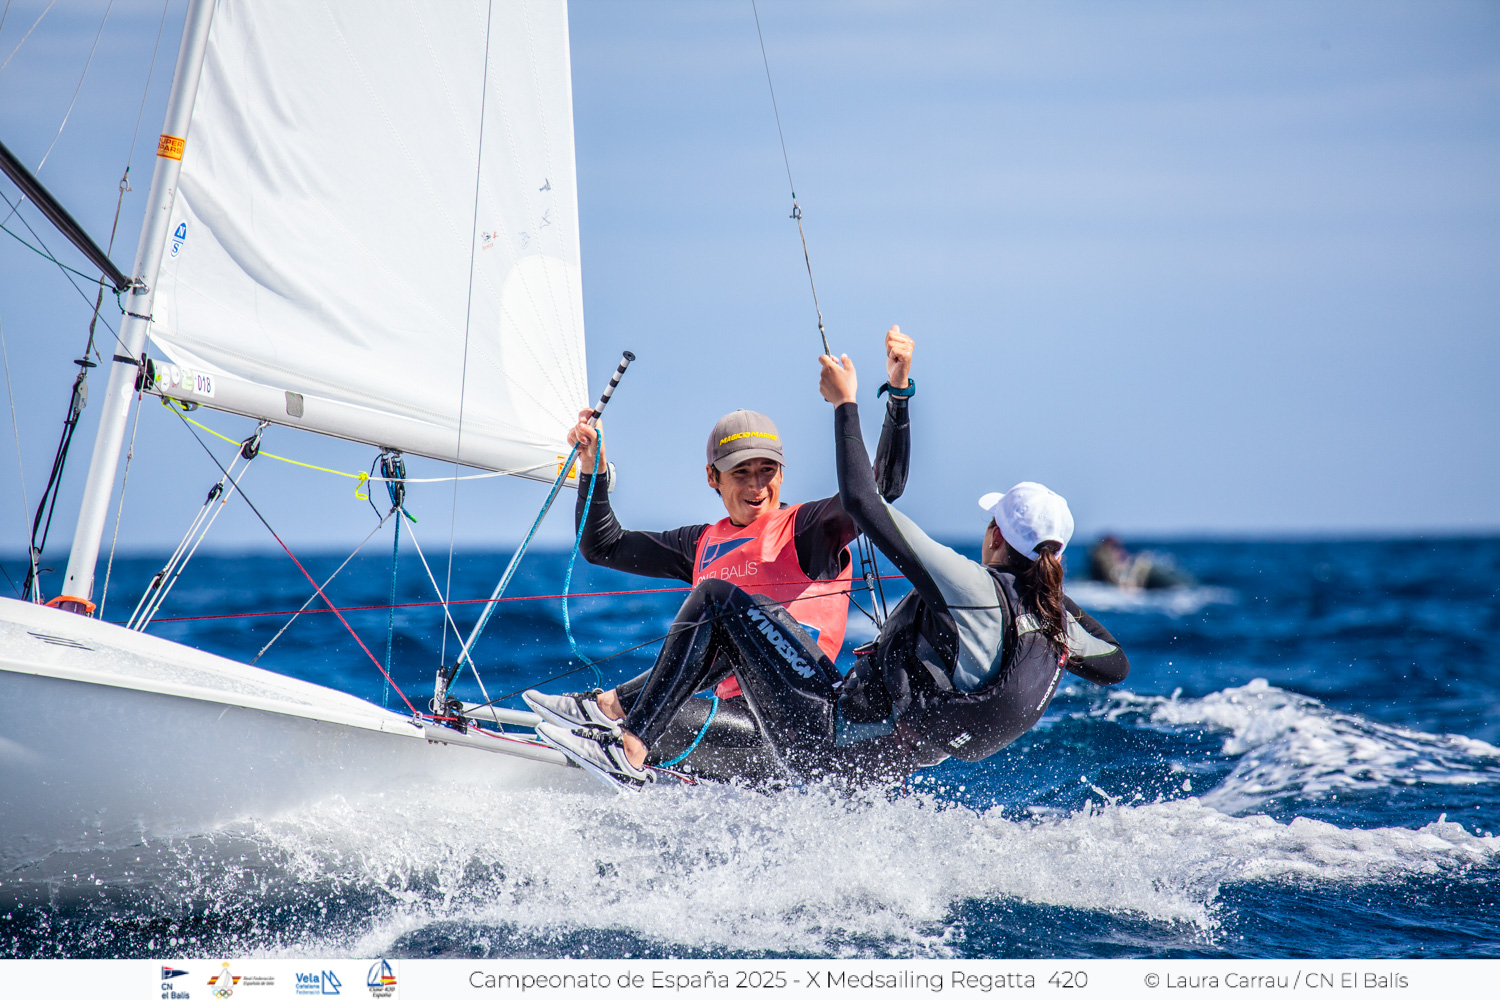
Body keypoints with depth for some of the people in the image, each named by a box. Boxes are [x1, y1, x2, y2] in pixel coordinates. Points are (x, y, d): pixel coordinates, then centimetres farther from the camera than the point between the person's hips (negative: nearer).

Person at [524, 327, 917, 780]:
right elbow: (601, 546, 31)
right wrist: (592, 471, 19)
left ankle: (613, 707, -29)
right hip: (737, 717, 6)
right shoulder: (704, 545, 23)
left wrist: (898, 391, -18)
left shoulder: (807, 529, 5)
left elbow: (884, 484, -9)